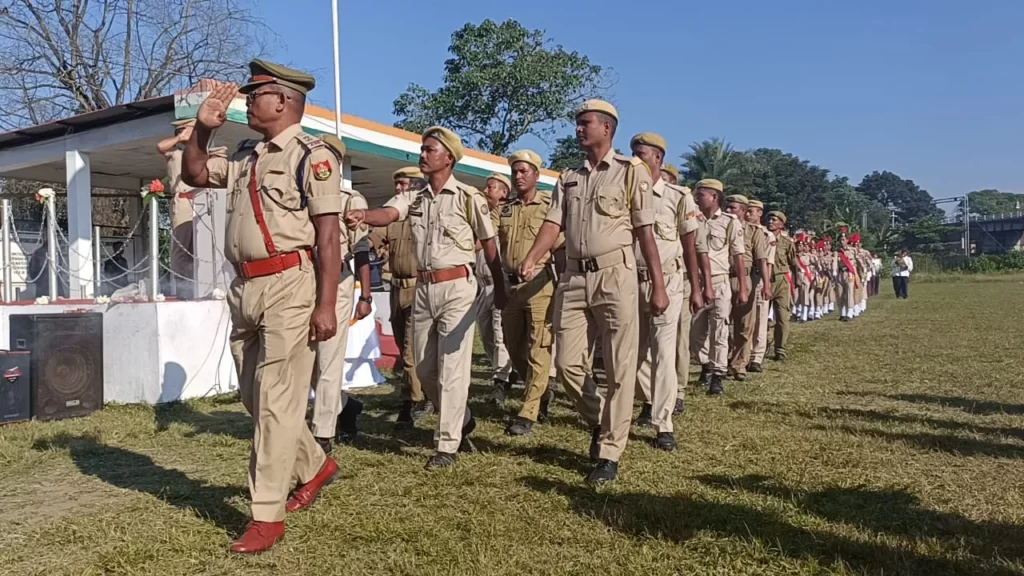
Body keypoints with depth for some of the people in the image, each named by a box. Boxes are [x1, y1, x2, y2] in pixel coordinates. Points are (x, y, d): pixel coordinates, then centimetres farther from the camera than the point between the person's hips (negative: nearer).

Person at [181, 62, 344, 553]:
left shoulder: (311, 155, -7)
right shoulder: (245, 156, 17)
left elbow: (328, 236, -12)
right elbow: (194, 175, 25)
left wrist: (326, 304, -17)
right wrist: (203, 127, 10)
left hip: (287, 286, -9)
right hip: (244, 287, 9)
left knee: (276, 400, -4)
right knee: (254, 396, 16)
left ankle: (267, 516, 6)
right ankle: (314, 466, 36)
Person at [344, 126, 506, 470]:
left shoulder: (468, 197, -4)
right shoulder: (413, 198, 9)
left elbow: (489, 245, 2)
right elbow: (387, 214, -12)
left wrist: (499, 289, 7)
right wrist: (363, 215, -35)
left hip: (457, 287, -6)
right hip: (422, 288, 6)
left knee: (451, 368, -4)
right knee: (423, 367, 13)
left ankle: (447, 445, 5)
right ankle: (462, 421, 33)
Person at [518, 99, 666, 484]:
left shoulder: (632, 171, 1)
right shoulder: (568, 178, 15)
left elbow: (645, 232, -3)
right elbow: (553, 223, 4)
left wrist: (658, 286, -7)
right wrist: (530, 261, -15)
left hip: (615, 276, -5)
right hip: (573, 277, 5)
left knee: (619, 369, -1)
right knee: (567, 365, 5)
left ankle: (609, 454, 10)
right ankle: (598, 421, 32)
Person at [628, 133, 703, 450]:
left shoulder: (678, 197, -3)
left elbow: (690, 246, 0)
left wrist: (695, 289, -3)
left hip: (667, 282, -4)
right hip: (632, 282, 4)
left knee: (663, 352, -7)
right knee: (635, 350, 12)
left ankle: (664, 426, -2)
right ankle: (650, 401, 37)